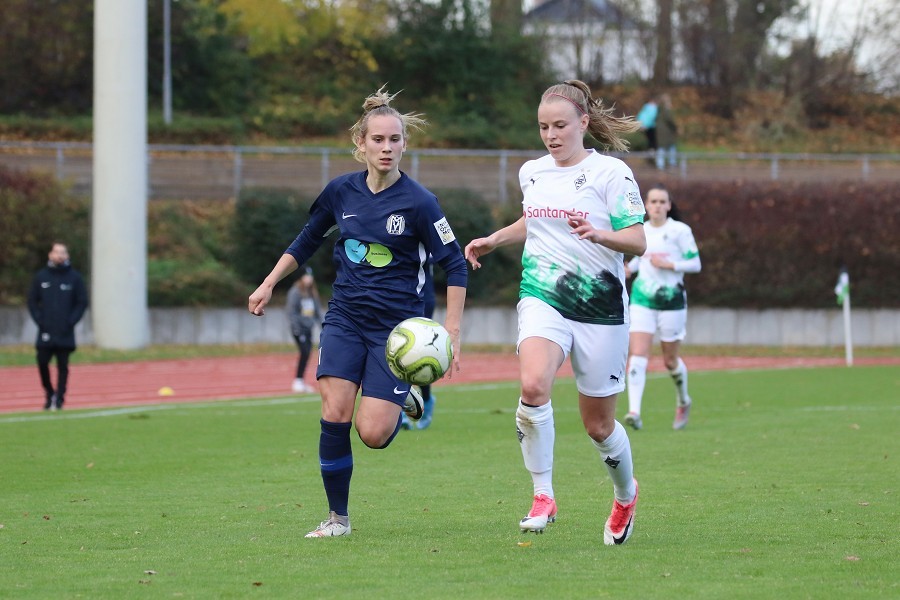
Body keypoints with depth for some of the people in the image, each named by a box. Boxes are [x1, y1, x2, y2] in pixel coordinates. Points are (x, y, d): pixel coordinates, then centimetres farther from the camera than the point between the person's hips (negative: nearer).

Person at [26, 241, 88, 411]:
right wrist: (39, 319, -2)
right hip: (45, 332, 1)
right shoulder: (41, 277, 7)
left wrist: (71, 322, -6)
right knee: (42, 362, -4)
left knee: (63, 366, 0)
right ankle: (49, 394, 15)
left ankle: (59, 398, 6)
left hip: (65, 333, -1)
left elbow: (82, 303, 4)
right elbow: (32, 301, 11)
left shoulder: (74, 277, 3)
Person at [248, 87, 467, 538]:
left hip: (396, 326, -3)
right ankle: (337, 517, 2)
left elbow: (455, 267, -6)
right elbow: (307, 241, 20)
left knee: (373, 434, -12)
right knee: (335, 415, -13)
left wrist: (451, 331, -11)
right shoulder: (341, 192, 2)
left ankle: (406, 399, 23)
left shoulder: (418, 203, -11)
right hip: (345, 318, 3)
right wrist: (269, 284, 17)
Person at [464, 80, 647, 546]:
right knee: (533, 386, -29)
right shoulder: (532, 172, 10)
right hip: (542, 298, 3)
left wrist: (599, 235, -28)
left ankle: (626, 494, 38)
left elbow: (637, 241, -11)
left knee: (598, 425, 6)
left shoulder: (611, 172, -6)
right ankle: (543, 496, -16)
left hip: (600, 307, -3)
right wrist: (494, 240, 19)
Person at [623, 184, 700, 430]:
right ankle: (634, 412, -21)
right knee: (637, 355, -14)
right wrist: (629, 267, 4)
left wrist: (668, 264, -18)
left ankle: (683, 402, 38)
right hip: (642, 300, 3)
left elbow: (695, 263, -6)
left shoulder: (680, 231, -6)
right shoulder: (640, 231, 7)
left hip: (672, 301, -3)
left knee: (670, 361, 9)